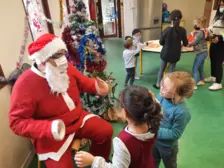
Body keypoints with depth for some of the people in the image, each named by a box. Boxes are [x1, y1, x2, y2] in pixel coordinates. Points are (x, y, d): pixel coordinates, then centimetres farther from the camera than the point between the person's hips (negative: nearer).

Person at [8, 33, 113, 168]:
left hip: (78, 118, 6)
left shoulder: (67, 68, -7)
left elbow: (83, 82, 9)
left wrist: (97, 87, -14)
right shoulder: (25, 84, -24)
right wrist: (49, 129, -38)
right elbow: (17, 121, -22)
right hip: (52, 135, -5)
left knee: (107, 131, 3)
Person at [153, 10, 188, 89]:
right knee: (170, 71, 13)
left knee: (162, 69, 16)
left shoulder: (167, 29, -15)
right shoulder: (182, 30, -9)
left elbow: (161, 42, -4)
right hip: (175, 54, 1)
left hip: (166, 53, -1)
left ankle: (158, 84, 29)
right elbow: (185, 44, 2)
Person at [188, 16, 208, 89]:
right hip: (203, 52, 9)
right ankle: (201, 81, 36)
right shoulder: (204, 31, 6)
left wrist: (187, 44, -4)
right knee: (200, 67, 21)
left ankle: (194, 85, 1)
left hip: (201, 53, -9)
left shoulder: (200, 32, -21)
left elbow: (194, 42, -18)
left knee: (195, 69, -4)